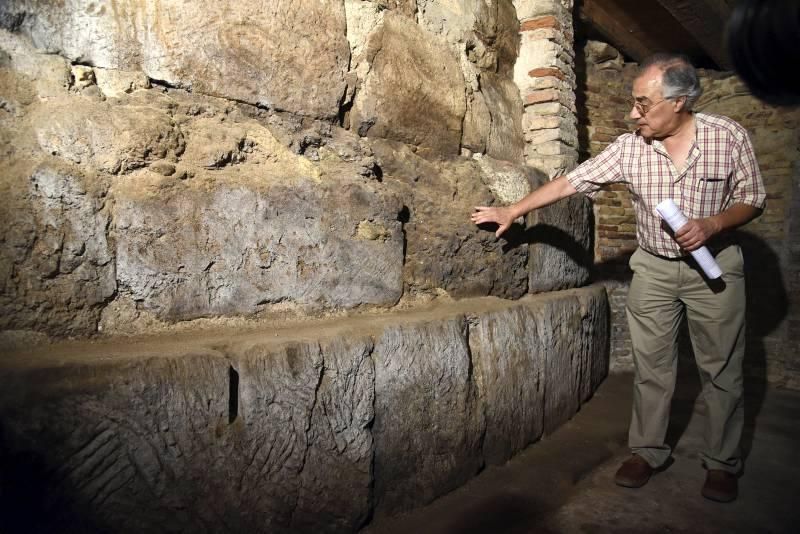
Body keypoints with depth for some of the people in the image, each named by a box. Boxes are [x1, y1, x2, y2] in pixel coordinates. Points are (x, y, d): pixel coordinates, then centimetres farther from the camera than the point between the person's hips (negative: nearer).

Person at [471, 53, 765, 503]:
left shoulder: (729, 137, -10)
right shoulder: (630, 148, -7)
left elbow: (753, 199, -2)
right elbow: (570, 182, -6)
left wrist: (711, 224, -23)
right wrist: (512, 211, -7)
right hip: (654, 268, 1)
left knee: (722, 370, 6)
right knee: (651, 366, 7)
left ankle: (723, 462, 23)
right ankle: (648, 451, 21)